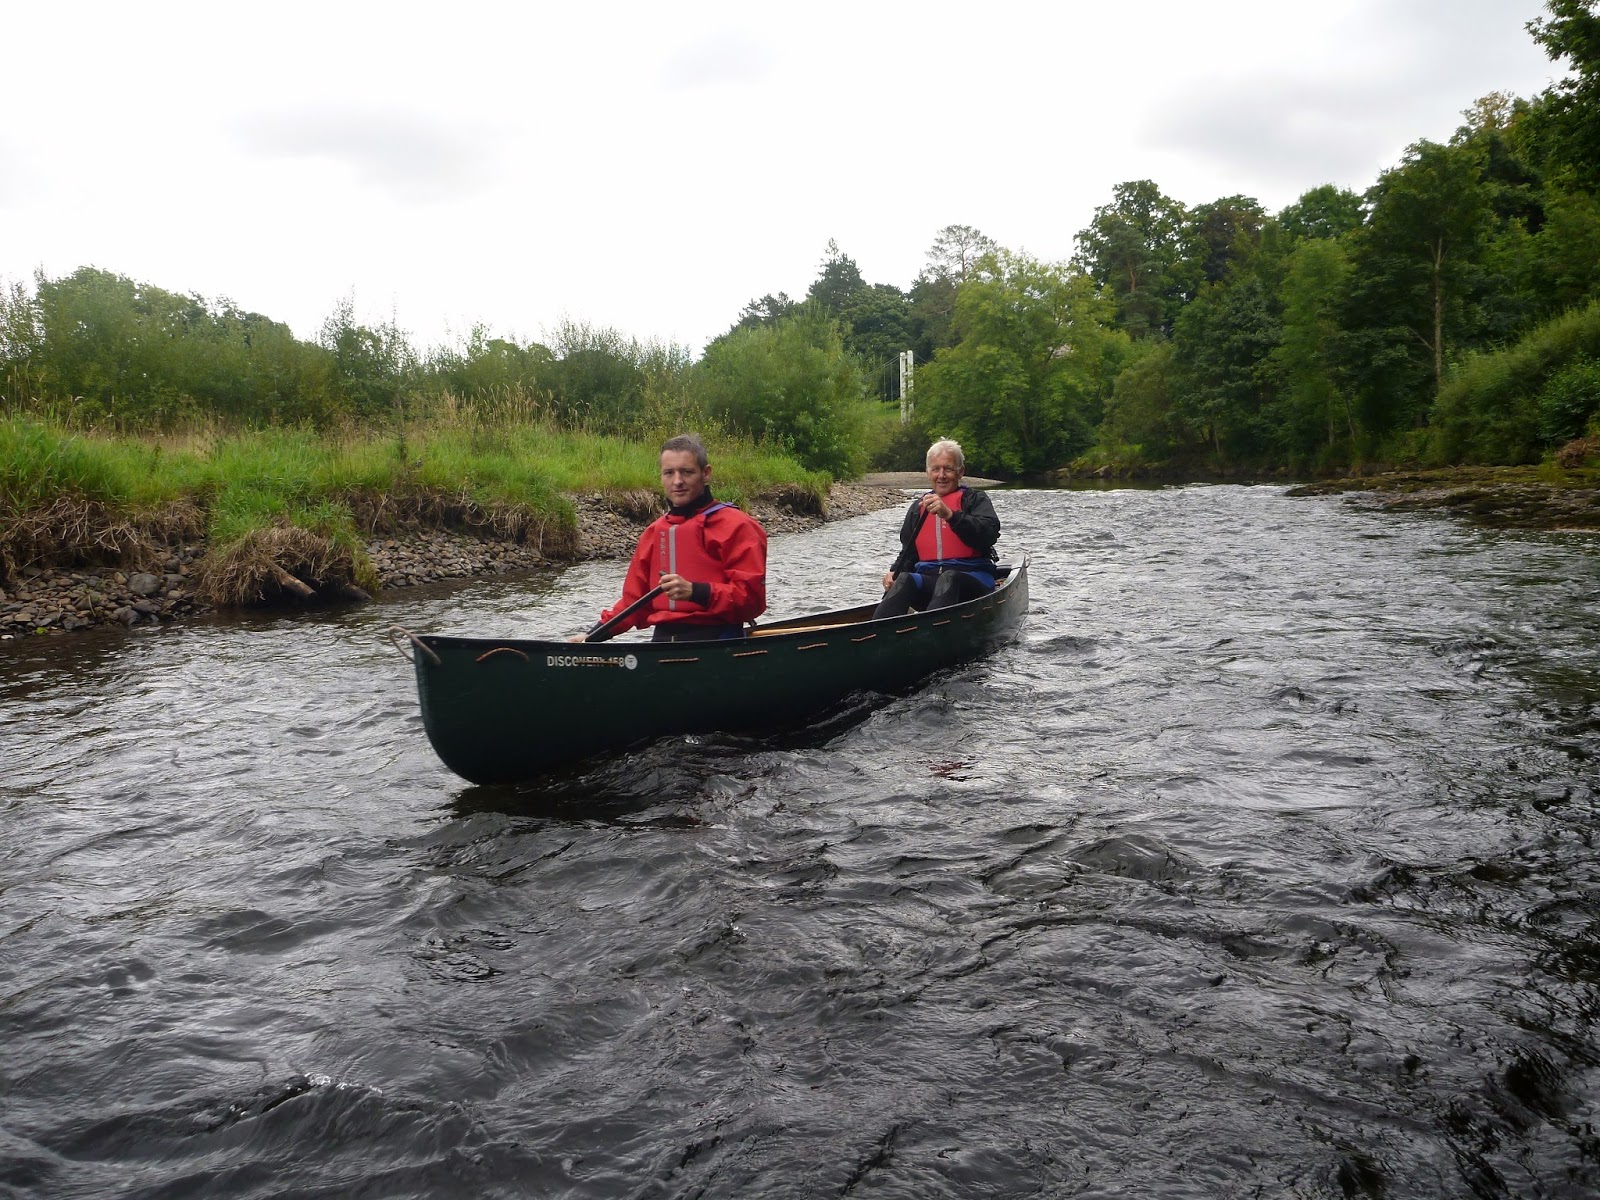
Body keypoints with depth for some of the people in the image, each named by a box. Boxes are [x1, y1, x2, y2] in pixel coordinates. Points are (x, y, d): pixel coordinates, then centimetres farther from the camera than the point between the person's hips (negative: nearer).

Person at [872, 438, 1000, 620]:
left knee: (948, 578, -38)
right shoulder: (918, 508, 22)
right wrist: (895, 572, 1)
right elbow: (908, 554, 25)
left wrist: (950, 514, -25)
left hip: (972, 581, -3)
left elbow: (989, 534, -13)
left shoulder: (975, 500, 8)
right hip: (928, 579, 3)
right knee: (904, 580, -30)